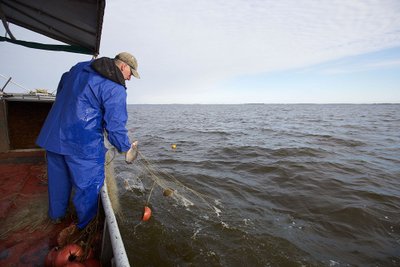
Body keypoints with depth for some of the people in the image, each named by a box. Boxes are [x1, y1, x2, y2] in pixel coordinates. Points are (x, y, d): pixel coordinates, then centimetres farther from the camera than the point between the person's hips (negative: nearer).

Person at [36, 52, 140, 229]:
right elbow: (115, 126, -17)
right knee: (88, 185, 9)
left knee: (58, 178, 24)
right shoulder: (115, 89, -14)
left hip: (52, 134, 9)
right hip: (83, 143, -8)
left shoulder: (80, 67, 11)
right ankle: (86, 227, 27)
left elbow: (61, 87, 25)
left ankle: (56, 215, 47)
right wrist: (125, 148, -1)